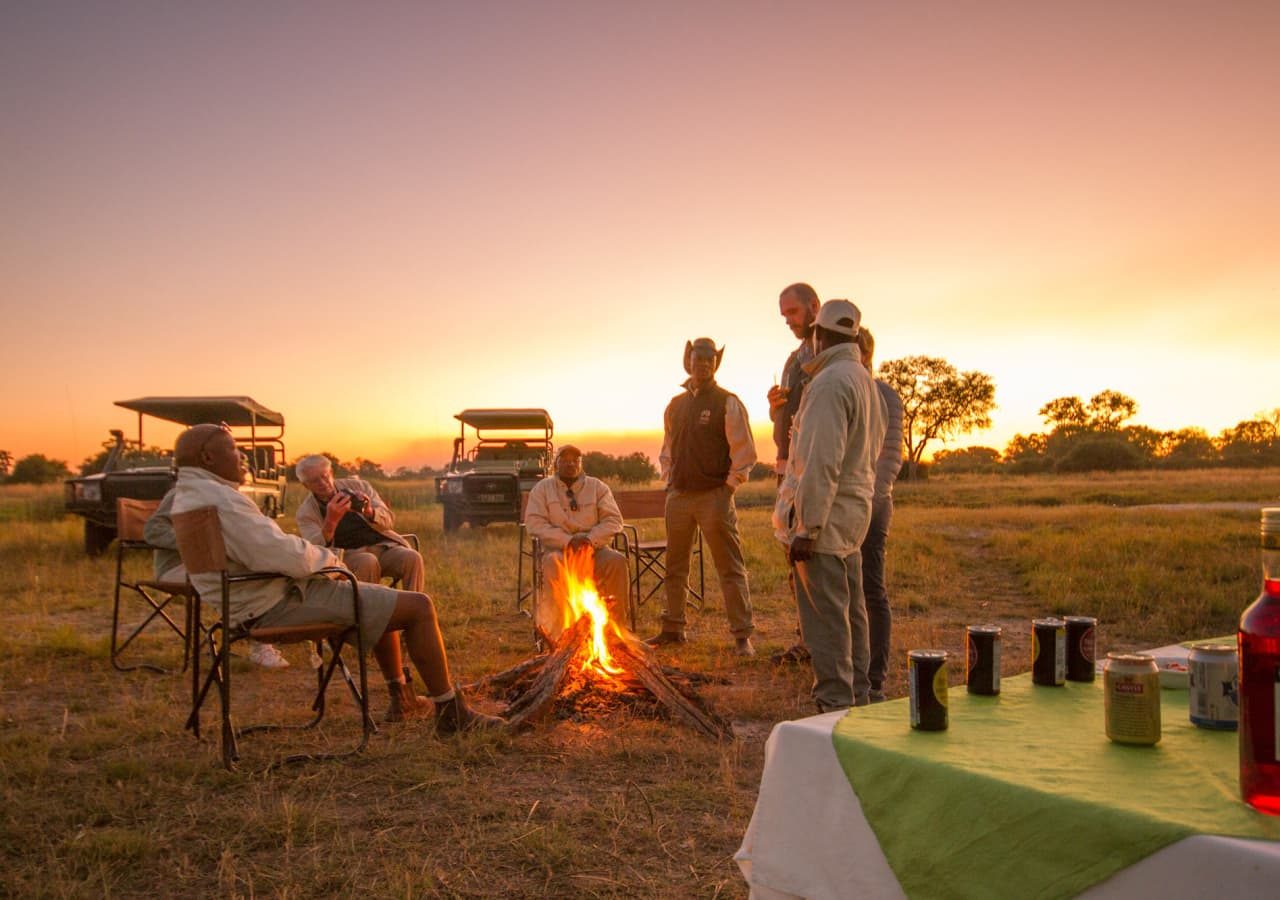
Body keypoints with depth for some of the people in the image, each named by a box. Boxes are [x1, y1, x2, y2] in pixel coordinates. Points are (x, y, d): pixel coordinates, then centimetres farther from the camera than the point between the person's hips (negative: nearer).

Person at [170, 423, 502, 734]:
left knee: (385, 601, 28)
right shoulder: (219, 498, -21)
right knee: (419, 606, -10)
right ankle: (452, 713, -1)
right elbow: (282, 556, -27)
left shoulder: (186, 498, 14)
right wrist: (327, 557, -7)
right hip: (282, 604, -12)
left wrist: (316, 555, 11)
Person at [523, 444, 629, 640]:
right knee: (553, 563, -37)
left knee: (617, 561, -30)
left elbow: (613, 520, 5)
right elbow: (535, 524, -2)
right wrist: (568, 541, -15)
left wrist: (590, 539, -14)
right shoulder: (542, 488, 9)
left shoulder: (597, 487, 13)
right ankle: (557, 633, -36)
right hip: (558, 548, -1)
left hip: (594, 549, 2)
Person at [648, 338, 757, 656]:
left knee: (730, 568, -3)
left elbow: (745, 452, -7)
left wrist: (728, 487, -9)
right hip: (678, 497, 6)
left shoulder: (728, 403, -4)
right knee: (675, 567, 13)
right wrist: (668, 481, 12)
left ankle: (742, 636, 3)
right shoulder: (675, 405, 12)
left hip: (714, 497, -6)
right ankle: (673, 628, 25)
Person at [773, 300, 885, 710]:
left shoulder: (830, 383, -17)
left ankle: (835, 707, -1)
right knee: (850, 612, 16)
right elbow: (872, 448, 19)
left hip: (824, 516, -10)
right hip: (853, 511, 10)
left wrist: (806, 526, -20)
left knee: (824, 619, -5)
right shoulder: (863, 379, 14)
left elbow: (821, 462, -22)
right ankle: (857, 699, 26)